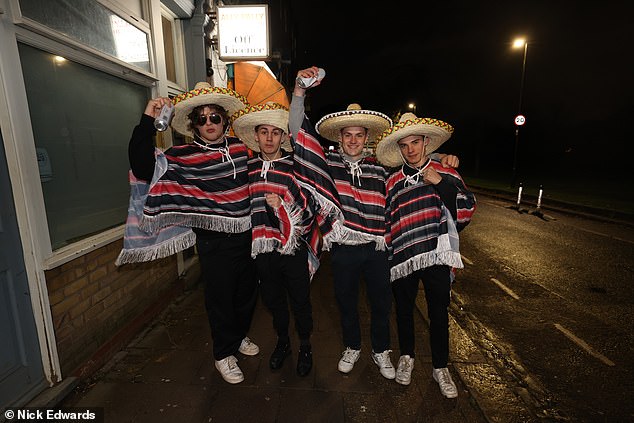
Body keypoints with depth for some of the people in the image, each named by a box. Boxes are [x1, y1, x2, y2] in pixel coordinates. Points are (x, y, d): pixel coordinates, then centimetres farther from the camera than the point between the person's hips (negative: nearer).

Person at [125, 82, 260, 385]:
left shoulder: (241, 147, 4)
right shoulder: (183, 156, -5)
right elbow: (143, 167, -16)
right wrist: (147, 121, -20)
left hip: (246, 235, 4)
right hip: (214, 242, -4)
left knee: (247, 292, 20)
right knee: (219, 299, 10)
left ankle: (239, 336, 47)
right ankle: (224, 353, 34)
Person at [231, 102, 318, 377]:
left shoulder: (295, 167, -7)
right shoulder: (247, 168, 4)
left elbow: (308, 210, -8)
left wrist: (282, 205, -23)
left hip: (294, 247, -3)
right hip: (262, 247, 4)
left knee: (300, 300, 11)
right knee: (273, 298, 19)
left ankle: (305, 347, 37)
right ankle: (282, 342, 45)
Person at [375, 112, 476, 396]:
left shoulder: (446, 175, 3)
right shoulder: (393, 182, 4)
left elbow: (467, 211, -4)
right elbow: (386, 220, 8)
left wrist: (442, 184, -15)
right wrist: (386, 258, 7)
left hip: (437, 257, -1)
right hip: (402, 258, 1)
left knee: (439, 314, 11)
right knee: (404, 311, 15)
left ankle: (440, 368, 34)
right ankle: (406, 356, 40)